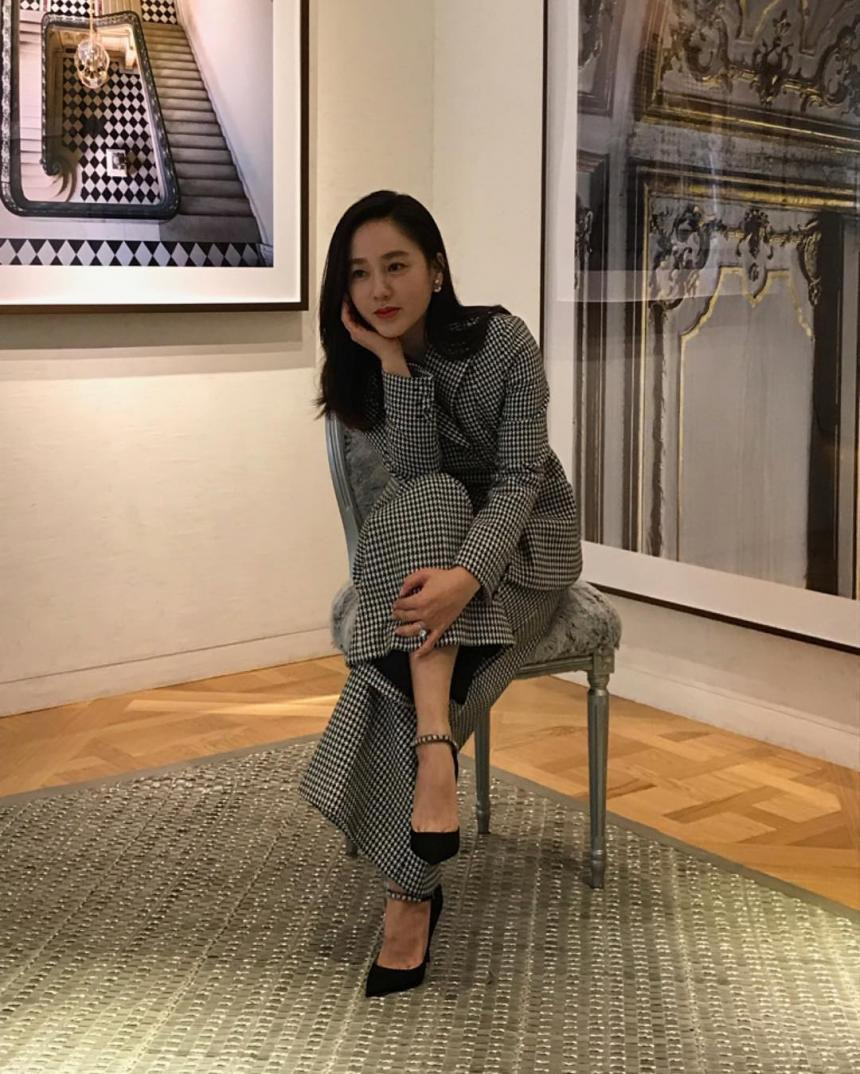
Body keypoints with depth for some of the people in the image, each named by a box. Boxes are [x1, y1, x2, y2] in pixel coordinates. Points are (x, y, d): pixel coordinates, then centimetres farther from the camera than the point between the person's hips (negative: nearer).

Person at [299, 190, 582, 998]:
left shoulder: (503, 340, -16)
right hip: (418, 544, 3)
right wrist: (393, 361, -28)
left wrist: (467, 575, -43)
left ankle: (411, 888, -28)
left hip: (523, 540, -3)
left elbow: (519, 479, -25)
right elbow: (416, 477, -20)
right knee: (426, 506, -36)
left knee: (410, 663, -32)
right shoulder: (363, 363, -6)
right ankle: (436, 756, -45)